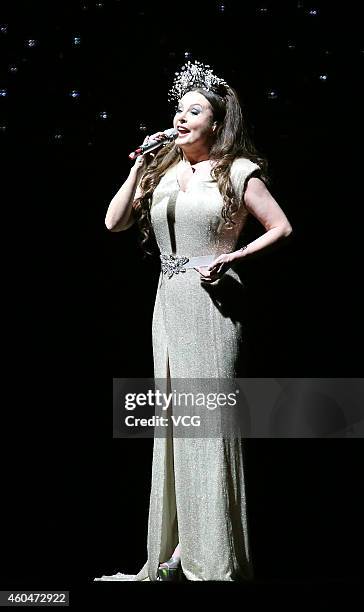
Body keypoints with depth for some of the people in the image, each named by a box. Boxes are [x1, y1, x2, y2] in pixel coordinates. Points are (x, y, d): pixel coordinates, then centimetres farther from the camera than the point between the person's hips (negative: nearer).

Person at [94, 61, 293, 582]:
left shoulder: (238, 171, -1)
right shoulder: (162, 169, 13)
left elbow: (281, 228, 0)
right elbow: (114, 223, 8)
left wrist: (233, 258, -10)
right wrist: (139, 167, 2)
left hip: (212, 301, -6)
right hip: (169, 300, 6)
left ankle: (213, 559, 3)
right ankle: (177, 548, 17)